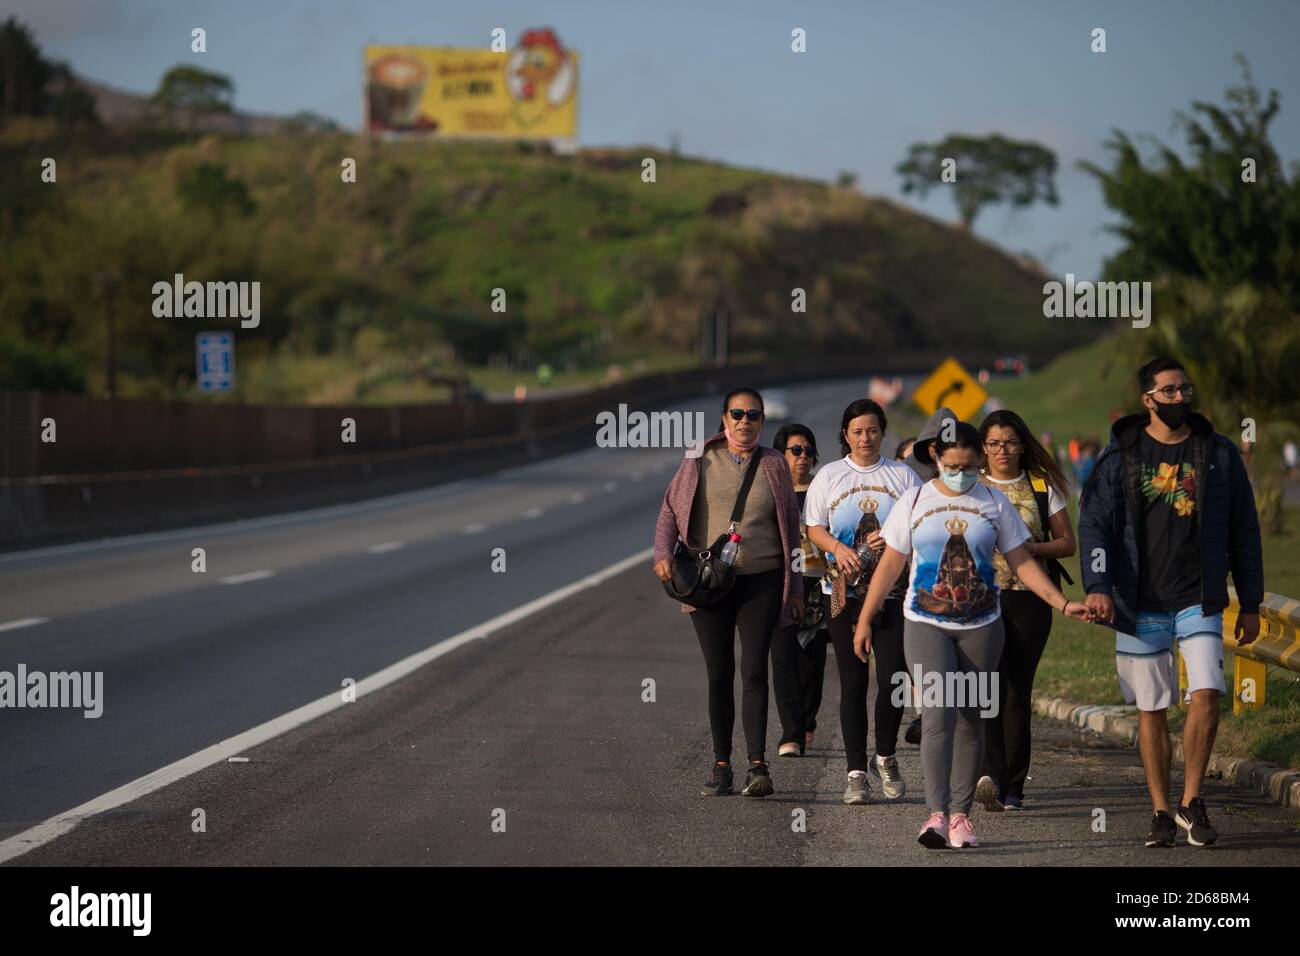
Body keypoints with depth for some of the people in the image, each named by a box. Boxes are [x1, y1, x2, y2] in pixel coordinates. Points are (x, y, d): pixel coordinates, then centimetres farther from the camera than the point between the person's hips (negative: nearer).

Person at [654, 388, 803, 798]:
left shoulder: (773, 465, 7)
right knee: (719, 674, 6)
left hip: (761, 581, -1)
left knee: (753, 671, -12)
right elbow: (670, 509, 7)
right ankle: (721, 765, 14)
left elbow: (790, 529, 12)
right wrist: (663, 553, -11)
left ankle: (758, 765, -17)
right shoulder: (700, 461, 5)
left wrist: (796, 586, 11)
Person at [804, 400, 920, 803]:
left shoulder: (902, 476, 8)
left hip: (894, 589, 0)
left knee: (893, 677, -8)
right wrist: (839, 548, -14)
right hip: (844, 591, 0)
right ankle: (856, 771, 3)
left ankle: (885, 757, 15)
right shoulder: (829, 476, 9)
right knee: (853, 683, 0)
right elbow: (814, 528, 6)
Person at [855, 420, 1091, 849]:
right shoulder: (914, 503, 3)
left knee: (970, 719, 5)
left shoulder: (994, 503, 4)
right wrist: (864, 620, 6)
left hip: (980, 627, 2)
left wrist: (1064, 604, -4)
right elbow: (890, 565, 8)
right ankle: (937, 813, -22)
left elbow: (1022, 564, 6)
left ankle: (960, 814, 12)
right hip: (926, 625, -2)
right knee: (938, 713, -16)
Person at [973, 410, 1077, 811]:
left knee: (1018, 691, 0)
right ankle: (990, 775, -28)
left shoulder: (1042, 487, 9)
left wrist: (1031, 547, -8)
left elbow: (1067, 543, 10)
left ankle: (1012, 786, 6)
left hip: (1028, 598, 1)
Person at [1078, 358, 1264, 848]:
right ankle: (1161, 813, 12)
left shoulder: (1218, 453, 6)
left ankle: (1191, 802, -2)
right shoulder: (1119, 457, 3)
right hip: (1140, 604, 0)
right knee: (1151, 710, 3)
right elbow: (1093, 523, 0)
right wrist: (1097, 586, -15)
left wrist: (1249, 603, 8)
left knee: (1206, 695, -15)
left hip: (1199, 600, 0)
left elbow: (1243, 531, 10)